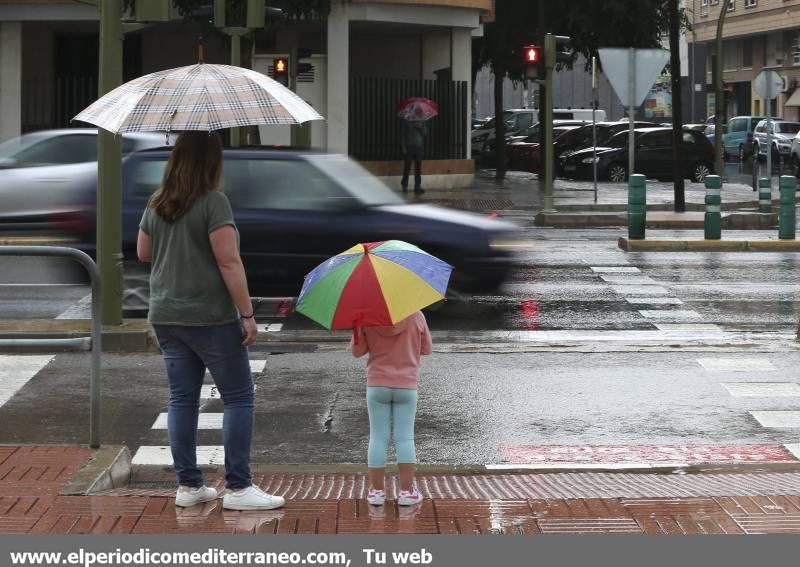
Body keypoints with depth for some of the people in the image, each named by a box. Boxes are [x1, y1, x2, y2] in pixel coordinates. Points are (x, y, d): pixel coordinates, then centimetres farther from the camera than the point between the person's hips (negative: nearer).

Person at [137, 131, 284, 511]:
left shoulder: (156, 206, 6)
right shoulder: (213, 202, -13)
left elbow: (143, 254, 18)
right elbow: (229, 262, -17)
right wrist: (247, 313, -14)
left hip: (166, 316, 7)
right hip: (210, 317, -6)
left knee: (182, 398, 10)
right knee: (238, 397, 1)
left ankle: (188, 485, 12)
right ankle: (238, 487, -3)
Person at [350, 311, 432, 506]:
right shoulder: (416, 316, -7)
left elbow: (357, 351, 0)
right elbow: (426, 349, 5)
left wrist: (357, 330, 10)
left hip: (377, 385, 0)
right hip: (406, 386, 0)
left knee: (378, 438, 6)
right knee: (405, 438, 3)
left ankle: (377, 490, 7)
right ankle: (406, 490, 3)